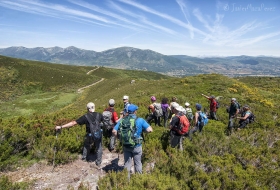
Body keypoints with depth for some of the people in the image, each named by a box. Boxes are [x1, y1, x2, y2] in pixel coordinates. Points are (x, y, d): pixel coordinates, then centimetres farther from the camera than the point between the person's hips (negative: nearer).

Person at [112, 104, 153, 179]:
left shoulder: (122, 120, -5)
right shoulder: (140, 120, -14)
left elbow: (114, 131, -5)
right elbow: (150, 130, -19)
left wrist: (121, 137, 8)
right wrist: (142, 129, -1)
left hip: (125, 146, 3)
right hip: (136, 146, -2)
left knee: (127, 163, 19)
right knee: (137, 164, 17)